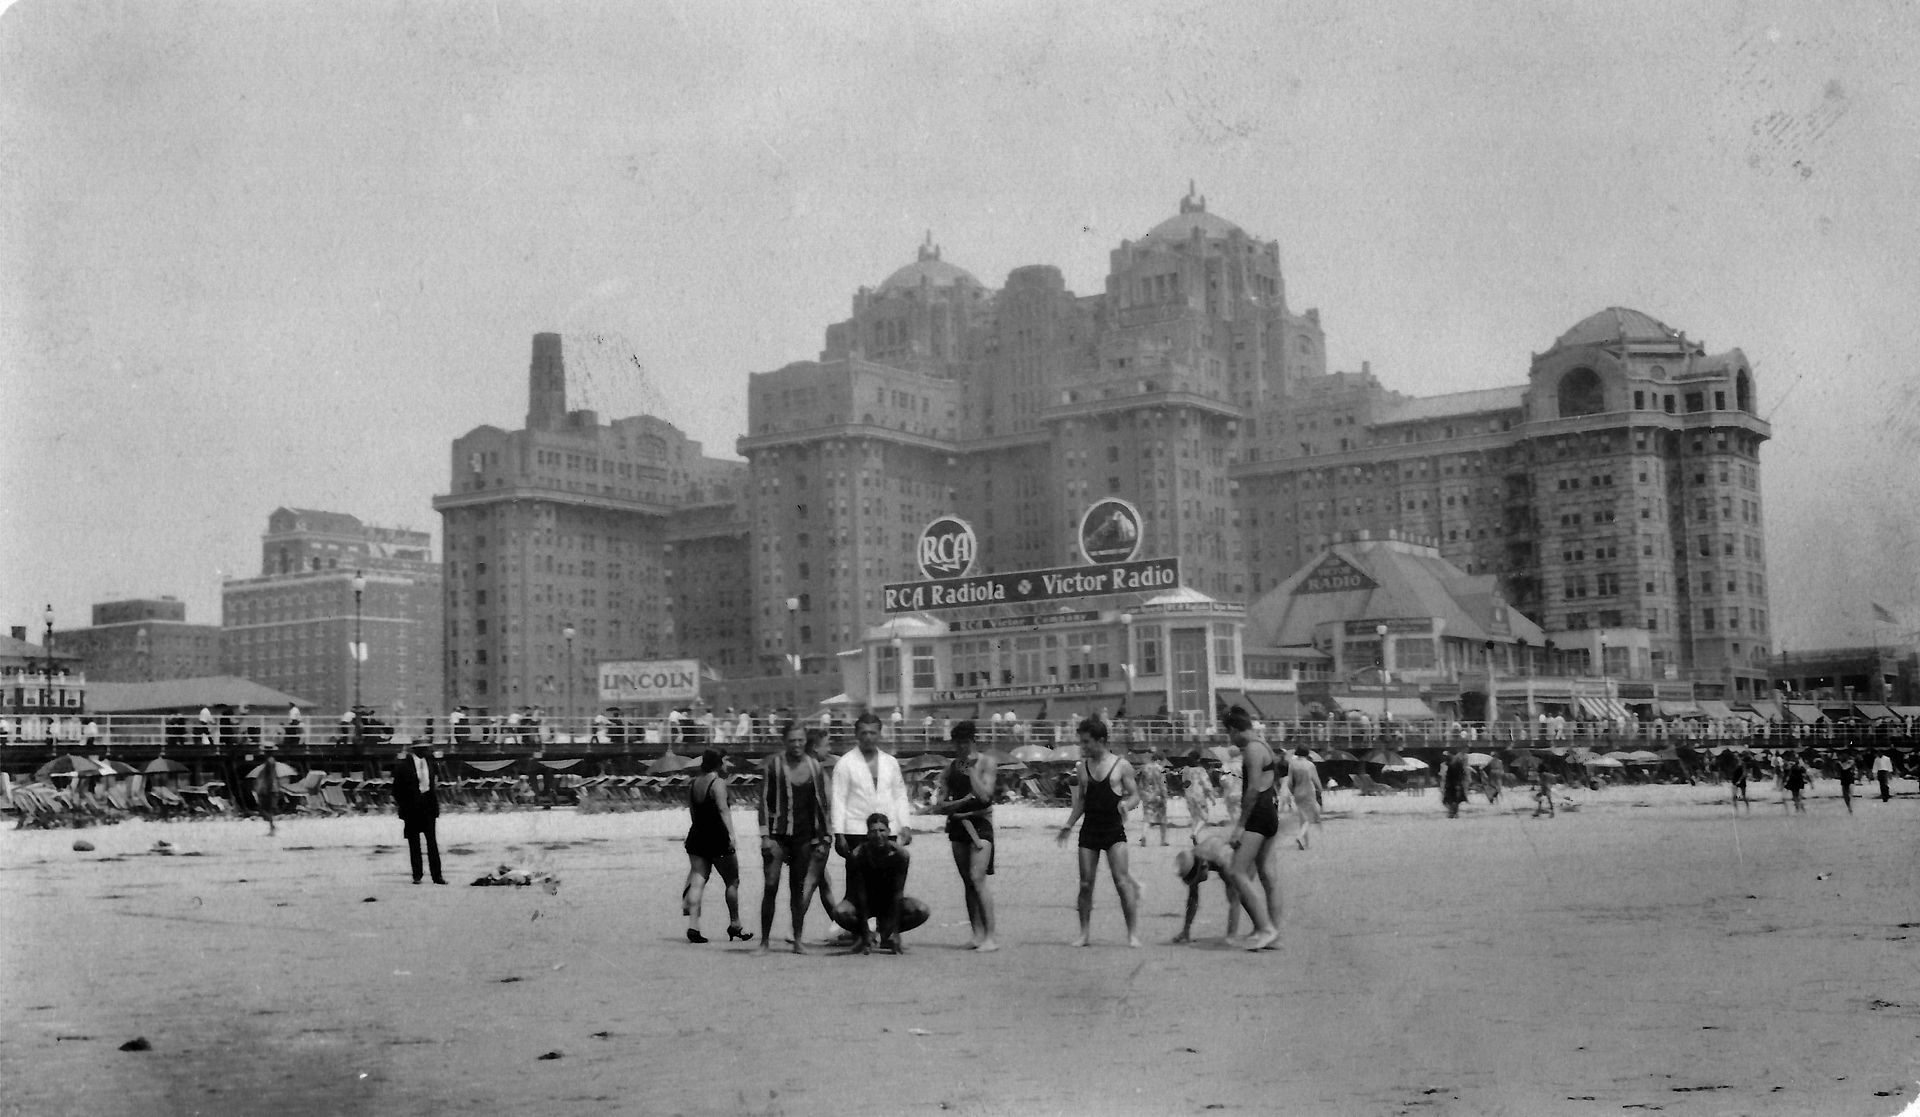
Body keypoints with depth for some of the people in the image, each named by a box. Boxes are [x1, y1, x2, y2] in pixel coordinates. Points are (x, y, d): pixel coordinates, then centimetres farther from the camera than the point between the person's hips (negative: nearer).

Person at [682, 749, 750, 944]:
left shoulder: (694, 783, 11)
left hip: (696, 836, 7)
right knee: (732, 881, 7)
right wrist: (731, 834, -25)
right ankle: (734, 925, 12)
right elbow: (723, 810, -20)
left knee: (698, 880, 2)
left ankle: (693, 926, -8)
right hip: (717, 837, -7)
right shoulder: (718, 782, -11)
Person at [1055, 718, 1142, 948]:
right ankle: (1085, 933, 12)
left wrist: (1126, 804, -20)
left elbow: (1135, 795, 2)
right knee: (1085, 884, 3)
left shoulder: (1121, 765, -1)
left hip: (1114, 830, -4)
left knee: (1122, 881, -11)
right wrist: (1068, 826, 11)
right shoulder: (1083, 767, 10)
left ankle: (1133, 933, -5)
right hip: (1089, 830, 4)